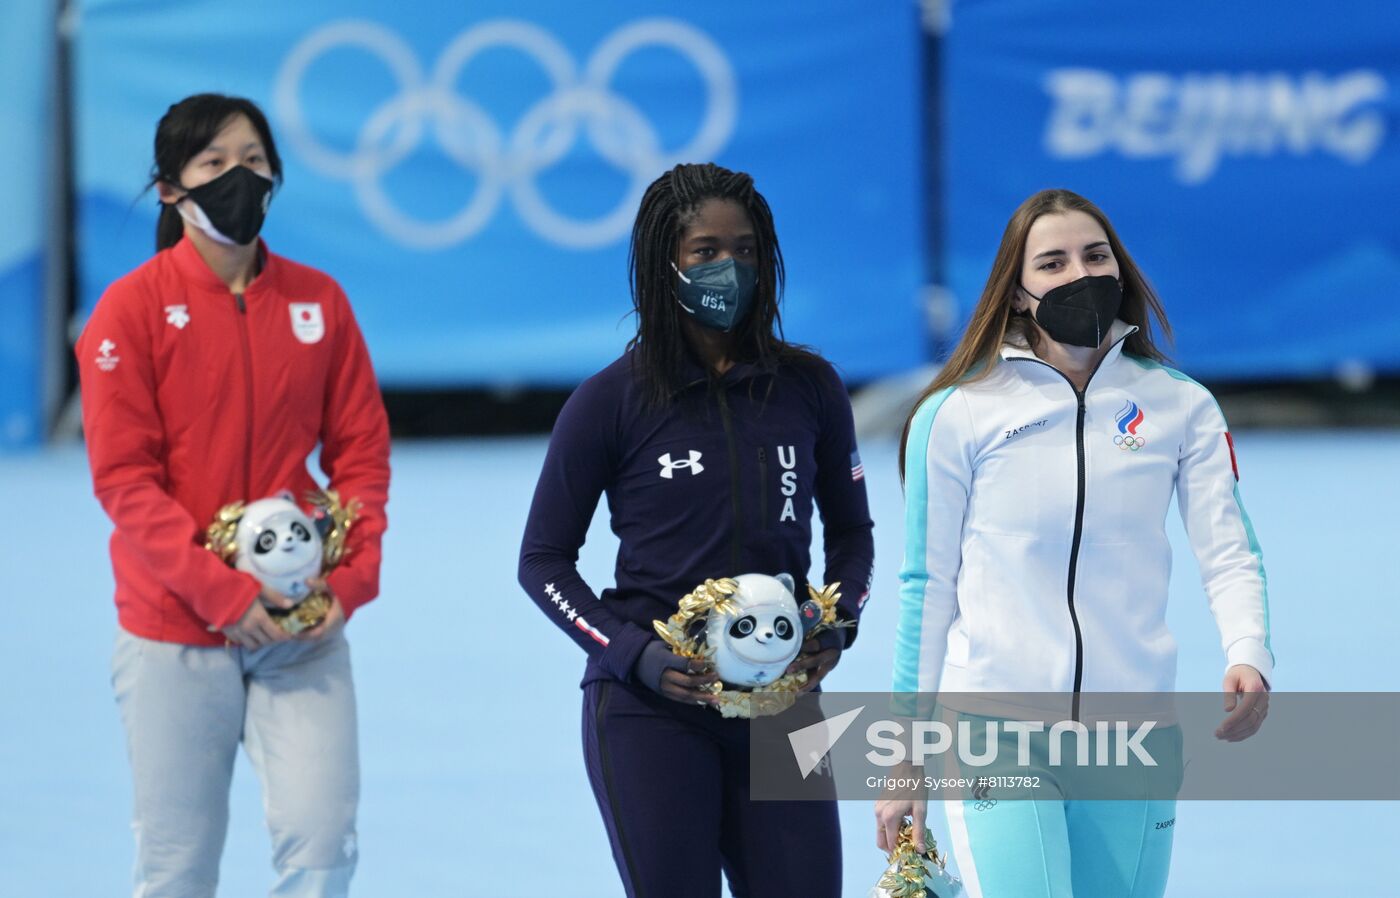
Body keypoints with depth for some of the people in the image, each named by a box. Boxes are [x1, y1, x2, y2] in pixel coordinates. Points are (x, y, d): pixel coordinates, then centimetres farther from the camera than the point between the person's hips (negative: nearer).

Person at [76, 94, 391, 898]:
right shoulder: (134, 308, -4)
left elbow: (362, 450, 8)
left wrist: (350, 577, -7)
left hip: (304, 625, 2)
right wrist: (222, 590, -16)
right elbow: (124, 477, -8)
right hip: (175, 629, -2)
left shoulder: (318, 302, 6)